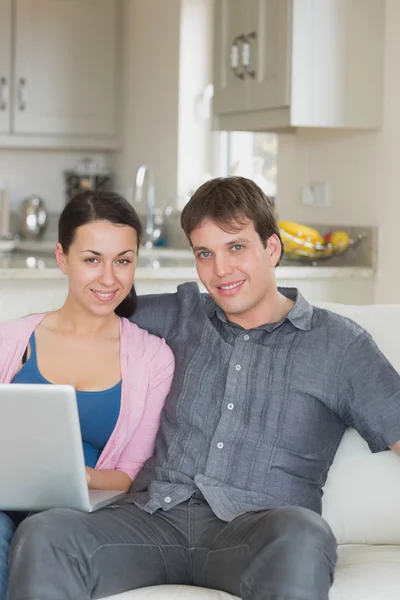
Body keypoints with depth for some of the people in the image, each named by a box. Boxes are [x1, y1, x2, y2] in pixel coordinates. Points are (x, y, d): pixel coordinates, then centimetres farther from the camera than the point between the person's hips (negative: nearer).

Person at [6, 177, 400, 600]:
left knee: (300, 537, -41)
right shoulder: (183, 315, 24)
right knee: (42, 537, -29)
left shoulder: (339, 344, 14)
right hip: (155, 517, 3)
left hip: (250, 528, -3)